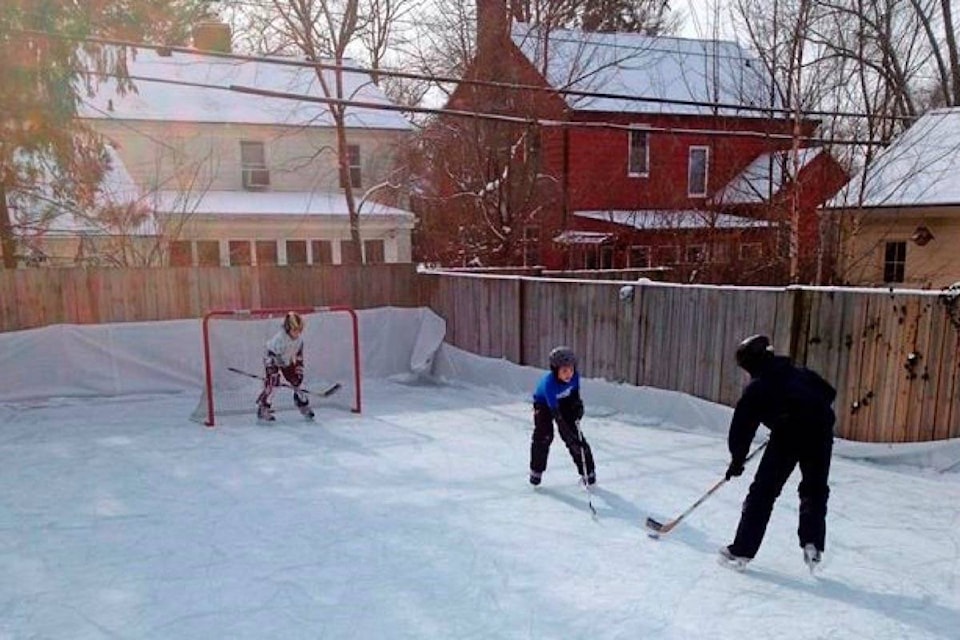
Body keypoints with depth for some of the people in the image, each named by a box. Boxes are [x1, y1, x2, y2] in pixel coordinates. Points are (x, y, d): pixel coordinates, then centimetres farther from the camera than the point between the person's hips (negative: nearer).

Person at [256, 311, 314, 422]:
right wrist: (272, 372, -34)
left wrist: (299, 365, 1)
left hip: (289, 361, 6)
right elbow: (271, 356, -32)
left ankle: (304, 406, 18)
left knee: (297, 380, 4)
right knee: (271, 382, -19)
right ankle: (262, 410, -11)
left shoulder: (299, 337, -15)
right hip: (273, 360, -6)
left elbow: (299, 352, 2)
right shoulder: (279, 338, -34)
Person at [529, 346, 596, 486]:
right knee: (544, 435, -20)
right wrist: (569, 436, -46)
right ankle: (536, 471, 0)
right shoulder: (548, 383, -41)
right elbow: (556, 413, -43)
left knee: (575, 433, -5)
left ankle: (588, 471, 7)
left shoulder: (574, 376, -28)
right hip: (544, 404, -3)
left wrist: (578, 405, -17)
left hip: (565, 402, 4)